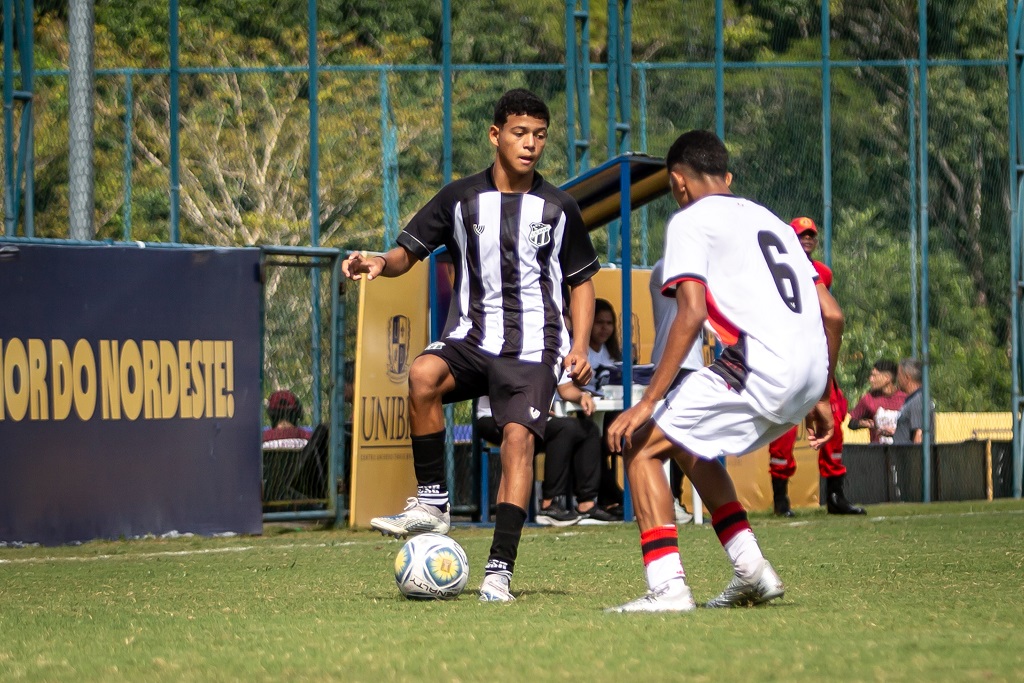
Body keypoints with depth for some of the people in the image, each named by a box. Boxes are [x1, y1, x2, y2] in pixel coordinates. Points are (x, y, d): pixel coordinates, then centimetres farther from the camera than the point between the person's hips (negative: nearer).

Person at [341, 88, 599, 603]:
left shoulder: (559, 209, 7)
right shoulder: (460, 199, 6)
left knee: (518, 436, -19)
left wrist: (580, 346, 3)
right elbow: (409, 251, 7)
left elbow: (581, 281, 16)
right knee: (423, 375, -31)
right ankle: (432, 503, -19)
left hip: (533, 347, 0)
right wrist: (380, 263, -17)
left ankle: (500, 570, -19)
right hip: (470, 338, 1)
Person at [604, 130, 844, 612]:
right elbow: (832, 314, 23)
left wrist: (647, 403, -12)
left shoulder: (690, 220, 4)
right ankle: (752, 573, 21)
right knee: (688, 445, 27)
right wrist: (820, 399, 30)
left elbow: (692, 312, -11)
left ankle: (667, 586, -12)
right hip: (810, 372, 8)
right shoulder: (770, 220, 27)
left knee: (640, 446, 2)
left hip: (760, 365, -8)